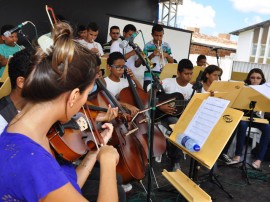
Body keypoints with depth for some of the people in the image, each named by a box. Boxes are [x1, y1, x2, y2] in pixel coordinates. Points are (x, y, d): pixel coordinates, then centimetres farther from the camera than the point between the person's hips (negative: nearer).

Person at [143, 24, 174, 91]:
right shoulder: (147, 46, 2)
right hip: (150, 76, -2)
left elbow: (172, 62, 9)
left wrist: (167, 55, -9)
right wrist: (152, 55, -14)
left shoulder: (167, 46, 9)